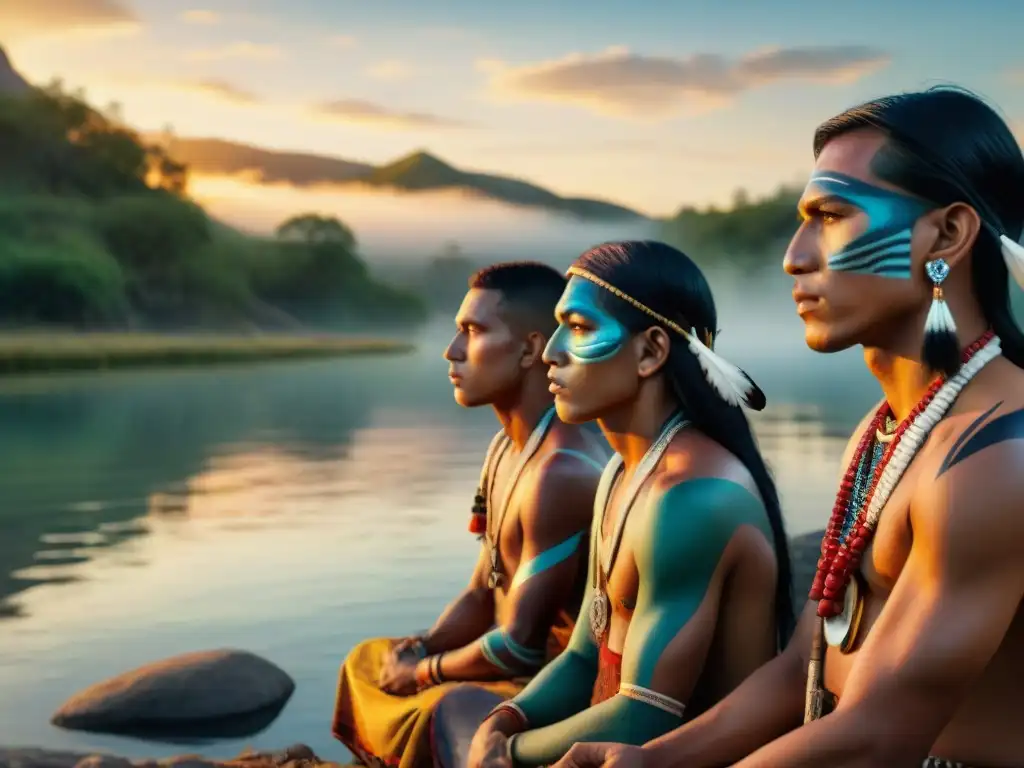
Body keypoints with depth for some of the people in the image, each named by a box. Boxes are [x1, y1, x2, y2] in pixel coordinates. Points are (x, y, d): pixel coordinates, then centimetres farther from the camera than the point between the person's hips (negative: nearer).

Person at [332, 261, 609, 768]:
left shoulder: (562, 472, -25)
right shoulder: (506, 447, 9)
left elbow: (521, 644, -24)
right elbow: (482, 596, 15)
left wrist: (426, 670, -8)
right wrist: (418, 650, -2)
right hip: (528, 672, 11)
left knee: (450, 713, -34)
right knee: (369, 662, 21)